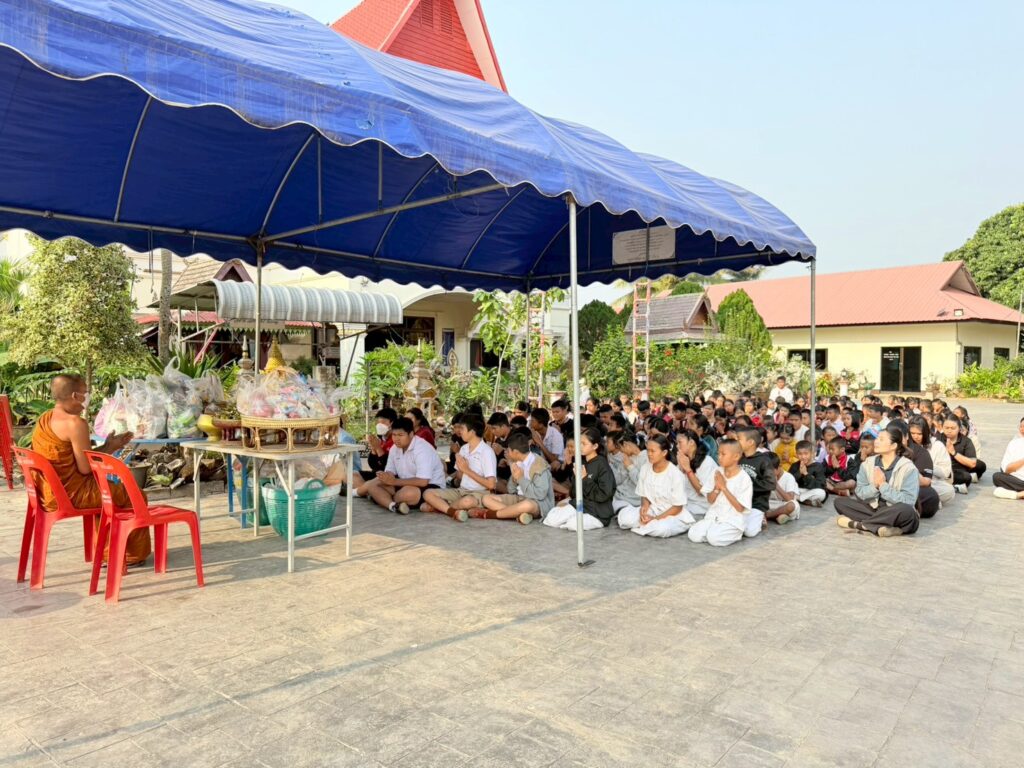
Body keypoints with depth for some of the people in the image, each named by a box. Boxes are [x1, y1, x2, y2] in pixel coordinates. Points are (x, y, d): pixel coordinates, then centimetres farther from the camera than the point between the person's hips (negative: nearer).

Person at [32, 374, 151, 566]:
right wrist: (109, 448, -5)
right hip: (70, 495, -9)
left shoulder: (44, 419, 8)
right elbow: (85, 468, -20)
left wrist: (107, 447, 11)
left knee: (107, 489, 31)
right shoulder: (75, 422, -21)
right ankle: (133, 554, 22)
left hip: (49, 493, 10)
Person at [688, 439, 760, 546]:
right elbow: (710, 500, 7)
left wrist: (724, 487, -18)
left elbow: (740, 508, -14)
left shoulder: (744, 478, -12)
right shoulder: (717, 472, 4)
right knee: (693, 534, -16)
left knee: (714, 538, -30)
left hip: (733, 521, -5)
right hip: (714, 516, 5)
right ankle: (716, 530, 9)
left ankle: (736, 533, 1)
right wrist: (717, 488, -14)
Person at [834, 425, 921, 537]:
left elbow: (907, 501, -20)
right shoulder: (868, 464, 2)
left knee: (906, 511, -38)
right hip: (873, 509, 4)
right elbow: (859, 493, -3)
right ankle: (879, 527, -30)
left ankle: (857, 524, -27)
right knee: (840, 501, -14)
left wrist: (883, 485, -20)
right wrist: (875, 486, -21)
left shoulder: (908, 468, -10)